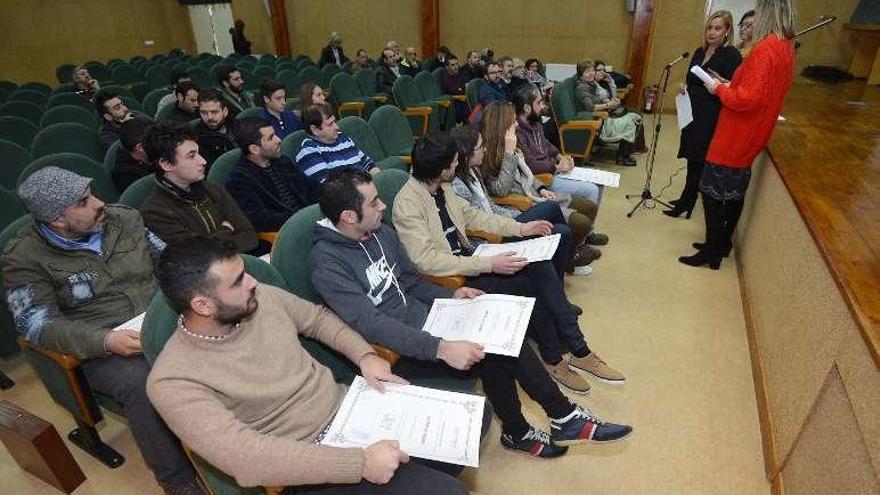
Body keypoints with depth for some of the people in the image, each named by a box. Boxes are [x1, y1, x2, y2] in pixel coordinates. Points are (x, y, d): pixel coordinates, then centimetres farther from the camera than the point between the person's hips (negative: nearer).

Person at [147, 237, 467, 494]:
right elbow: (246, 458, -29)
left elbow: (319, 318, 14)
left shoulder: (263, 298, -4)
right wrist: (360, 463, -31)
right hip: (309, 460, -6)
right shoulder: (174, 381, -20)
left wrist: (365, 355, -3)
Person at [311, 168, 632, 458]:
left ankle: (564, 418, 7)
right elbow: (372, 325, -28)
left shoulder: (381, 232, 4)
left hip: (426, 321, 7)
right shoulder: (327, 263, -20)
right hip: (394, 353, -7)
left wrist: (449, 295, -1)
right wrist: (441, 348, -35)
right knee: (489, 355, -18)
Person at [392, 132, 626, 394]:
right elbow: (427, 261, -28)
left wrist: (520, 228, 8)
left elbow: (471, 214, 16)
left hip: (466, 257, 7)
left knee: (541, 268, -10)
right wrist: (489, 264, -30)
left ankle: (579, 351, -1)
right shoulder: (407, 204, -22)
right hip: (449, 277, -7)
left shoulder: (441, 187, 3)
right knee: (530, 286, -16)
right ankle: (553, 358, 7)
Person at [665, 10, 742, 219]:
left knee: (698, 162, -3)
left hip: (712, 118, -7)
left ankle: (684, 205, 6)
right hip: (693, 114, 7)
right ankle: (687, 202, 22)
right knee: (693, 160, 12)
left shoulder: (731, 55, -9)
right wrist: (684, 87, 4)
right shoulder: (700, 52, 13)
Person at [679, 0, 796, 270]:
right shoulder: (786, 49, 10)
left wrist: (719, 89, -10)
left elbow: (748, 99, -25)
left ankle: (712, 253, 5)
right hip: (749, 138, 10)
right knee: (734, 191, 17)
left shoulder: (765, 49, -20)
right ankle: (722, 243, 29)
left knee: (712, 191, -1)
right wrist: (730, 85, 9)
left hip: (735, 136, -10)